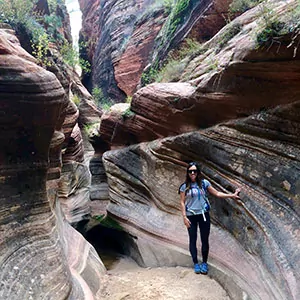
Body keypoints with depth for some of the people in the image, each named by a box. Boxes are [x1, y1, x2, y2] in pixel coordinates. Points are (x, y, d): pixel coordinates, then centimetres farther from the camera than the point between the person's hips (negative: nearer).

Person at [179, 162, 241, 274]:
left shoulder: (204, 183, 0)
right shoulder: (184, 186, -2)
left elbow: (216, 193, 6)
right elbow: (182, 202, 0)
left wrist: (232, 195, 2)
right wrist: (184, 217, -6)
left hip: (204, 215, 1)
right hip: (191, 216, 0)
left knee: (204, 240, 6)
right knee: (193, 240, 7)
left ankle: (204, 263, 22)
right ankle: (195, 263, 20)